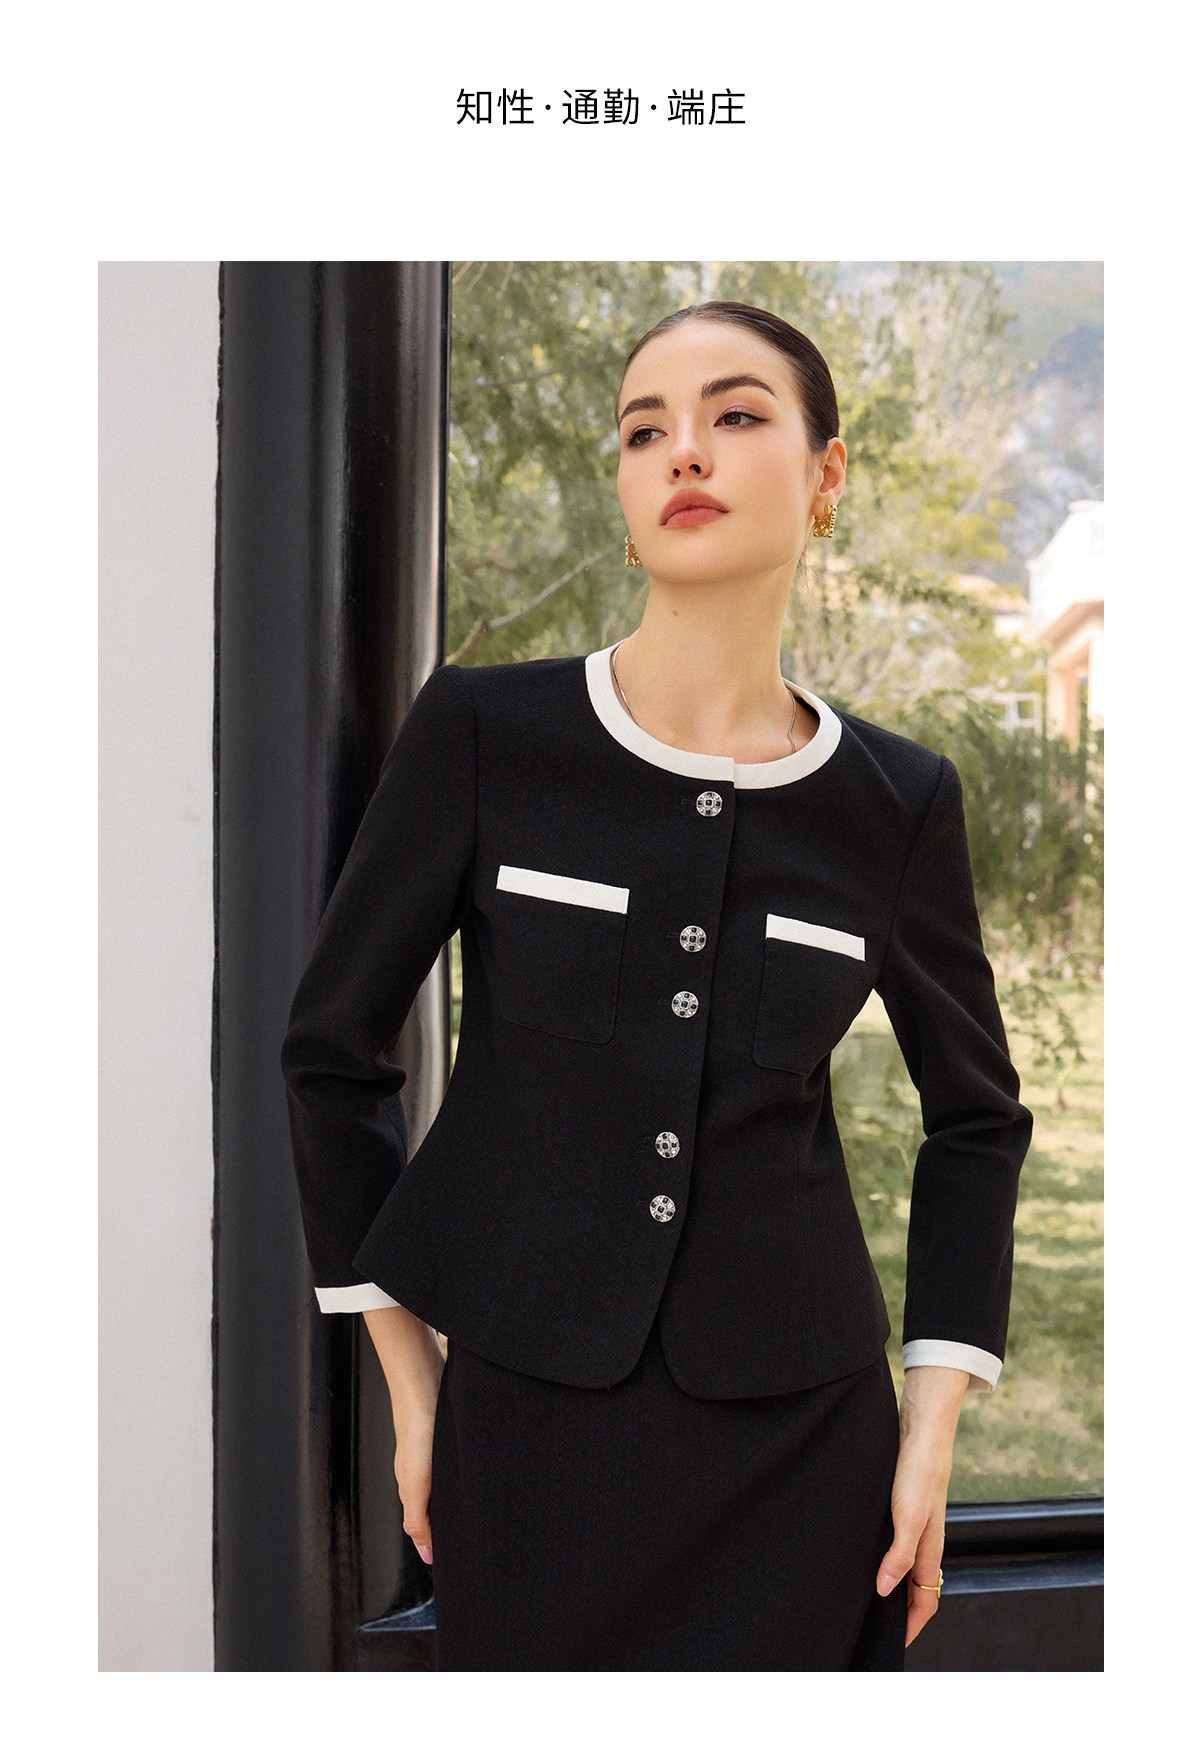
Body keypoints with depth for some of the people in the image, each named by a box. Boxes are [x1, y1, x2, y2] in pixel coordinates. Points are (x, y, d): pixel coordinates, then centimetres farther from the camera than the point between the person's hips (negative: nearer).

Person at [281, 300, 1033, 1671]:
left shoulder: (896, 804, -1)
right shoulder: (483, 734, -7)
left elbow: (975, 1115, 11)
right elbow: (334, 1044, 2)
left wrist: (933, 1421, 4)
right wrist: (408, 1375, 3)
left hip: (800, 1431, 2)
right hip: (535, 1416, -1)